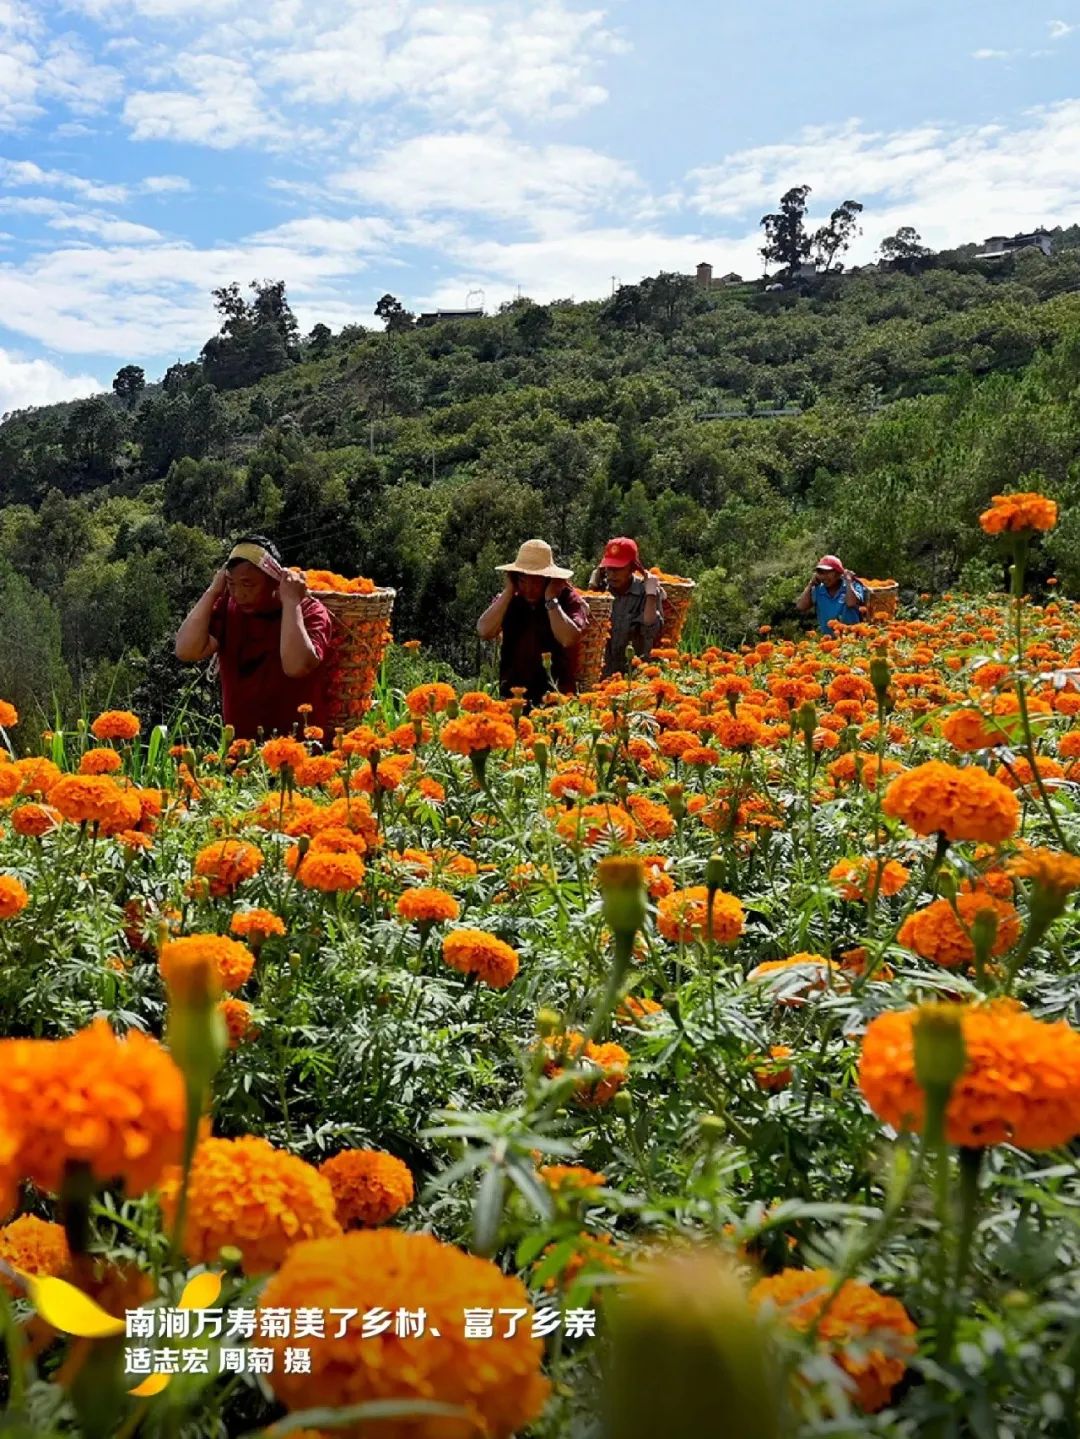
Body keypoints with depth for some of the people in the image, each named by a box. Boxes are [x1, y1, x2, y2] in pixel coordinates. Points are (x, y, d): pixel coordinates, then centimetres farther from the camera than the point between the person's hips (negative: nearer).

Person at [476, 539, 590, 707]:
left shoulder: (569, 599, -2)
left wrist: (550, 599, -14)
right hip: (512, 693, 3)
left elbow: (568, 639, -19)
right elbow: (484, 632, -9)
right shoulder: (508, 599, 8)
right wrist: (508, 592, -8)